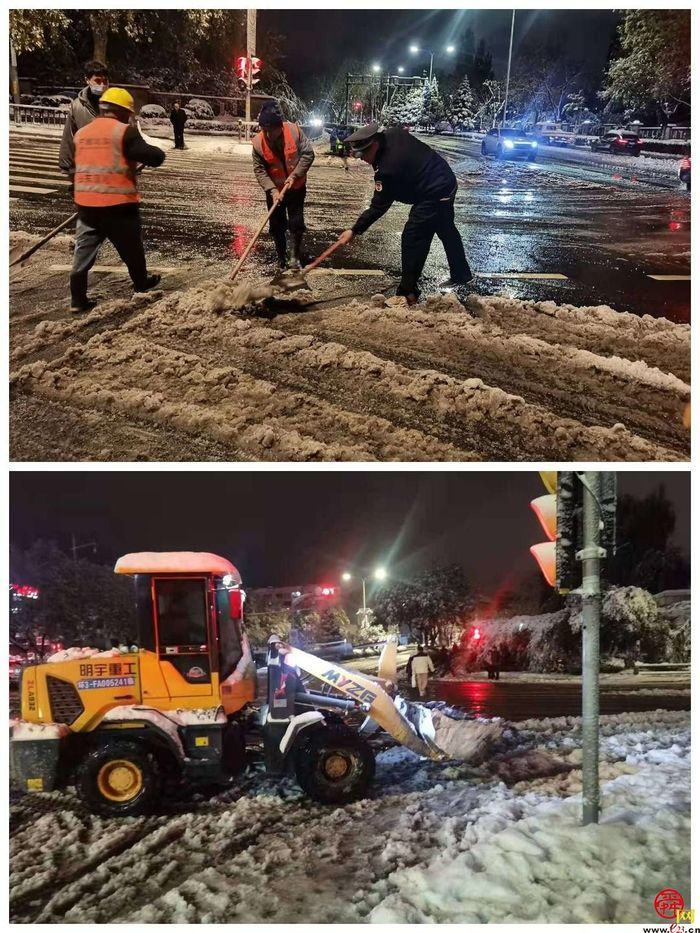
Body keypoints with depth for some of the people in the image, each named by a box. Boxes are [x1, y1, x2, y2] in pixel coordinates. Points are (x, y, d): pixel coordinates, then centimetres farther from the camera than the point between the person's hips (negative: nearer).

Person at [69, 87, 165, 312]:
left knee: (84, 250, 8)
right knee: (131, 246, 17)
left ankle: (78, 299, 8)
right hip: (118, 203, -5)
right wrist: (157, 153, 8)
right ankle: (141, 282, 37)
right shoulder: (124, 131, -10)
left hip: (86, 202, 5)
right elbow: (154, 157, -14)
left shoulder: (81, 133, 11)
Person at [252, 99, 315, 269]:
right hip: (274, 190, 1)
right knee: (277, 226, 8)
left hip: (296, 187, -1)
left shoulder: (294, 131, -21)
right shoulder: (258, 141, -18)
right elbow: (259, 170, -14)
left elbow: (308, 153, -14)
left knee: (296, 223, -2)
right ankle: (281, 258, 25)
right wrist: (272, 190, -25)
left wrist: (295, 175, -21)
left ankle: (295, 256, 17)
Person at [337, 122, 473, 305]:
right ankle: (461, 275, 40)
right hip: (447, 182, 11)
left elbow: (378, 207, -23)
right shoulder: (393, 133, -4)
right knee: (447, 231, 24)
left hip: (433, 196, -11)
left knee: (412, 239, -9)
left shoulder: (388, 168, -29)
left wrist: (355, 231, -17)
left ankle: (408, 293, -6)